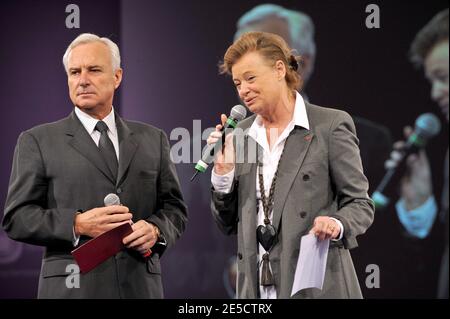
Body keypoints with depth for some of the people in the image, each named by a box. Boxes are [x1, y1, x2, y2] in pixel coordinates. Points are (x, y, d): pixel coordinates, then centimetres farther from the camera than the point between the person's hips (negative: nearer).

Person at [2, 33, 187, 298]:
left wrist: (156, 229, -8)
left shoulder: (153, 140, 13)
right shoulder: (38, 141, 5)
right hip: (73, 288, -2)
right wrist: (77, 224, -15)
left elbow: (174, 207, 14)